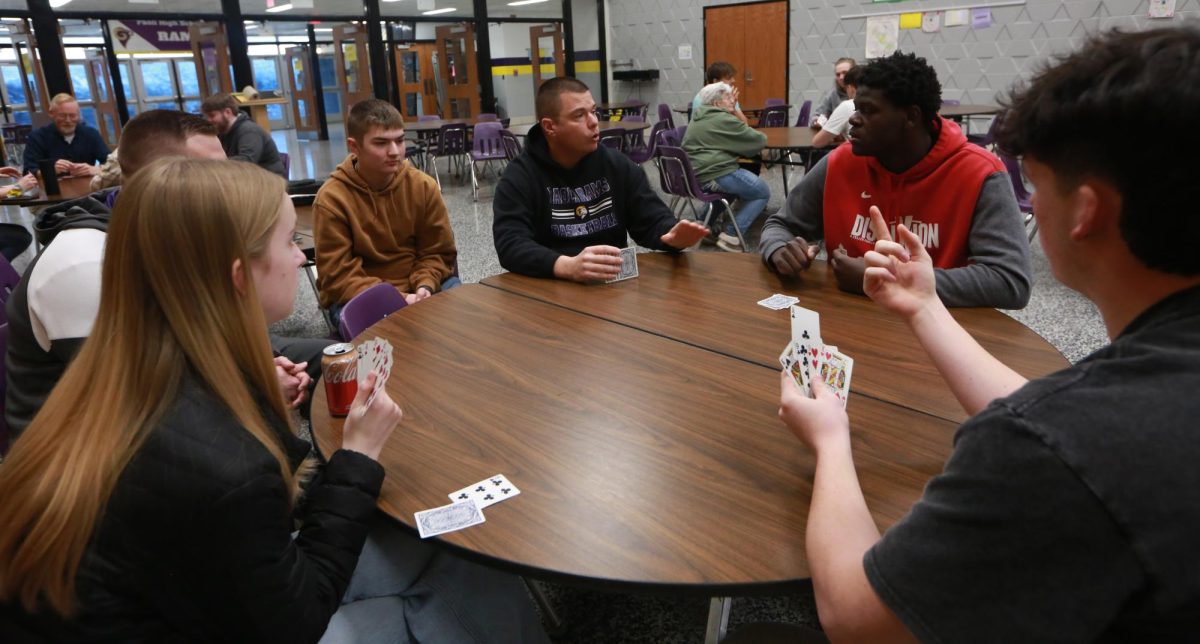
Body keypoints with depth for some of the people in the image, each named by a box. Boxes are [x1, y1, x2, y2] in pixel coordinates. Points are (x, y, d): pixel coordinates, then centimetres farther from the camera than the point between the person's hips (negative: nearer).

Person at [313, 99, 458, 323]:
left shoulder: (424, 186, -2)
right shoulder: (331, 199, -12)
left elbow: (438, 251, 4)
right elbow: (337, 276, -13)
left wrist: (425, 286, -16)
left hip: (418, 289, 4)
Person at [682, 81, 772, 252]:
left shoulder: (699, 117, 18)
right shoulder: (723, 119, -9)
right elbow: (759, 141, -5)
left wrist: (732, 108, 22)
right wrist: (761, 136, 17)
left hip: (694, 173, 10)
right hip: (713, 175, -10)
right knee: (763, 192, 3)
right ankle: (731, 236, -5)